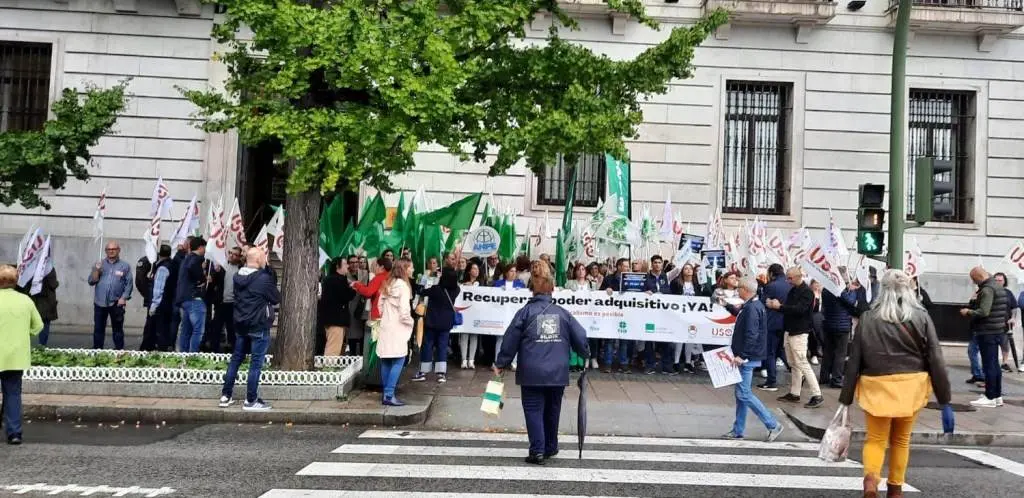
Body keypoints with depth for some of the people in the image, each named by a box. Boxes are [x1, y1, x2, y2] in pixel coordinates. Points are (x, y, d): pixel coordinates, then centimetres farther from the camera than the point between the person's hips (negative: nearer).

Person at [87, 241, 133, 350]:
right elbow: (91, 281, 6)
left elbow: (129, 284, 0)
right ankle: (96, 349, 13)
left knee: (117, 329, 3)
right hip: (100, 302, 2)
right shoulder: (100, 265, 12)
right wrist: (96, 270, -9)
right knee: (98, 328, 7)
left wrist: (124, 298, -10)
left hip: (116, 303, -2)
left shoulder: (125, 266, 5)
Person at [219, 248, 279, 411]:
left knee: (236, 359, 16)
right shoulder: (263, 278, -18)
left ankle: (225, 396, 19)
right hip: (259, 326, -7)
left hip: (240, 324, 7)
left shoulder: (238, 276, 4)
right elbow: (276, 299, -8)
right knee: (256, 363, -1)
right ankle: (251, 401, 1)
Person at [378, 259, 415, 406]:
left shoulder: (387, 285, 11)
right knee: (398, 361, -7)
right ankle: (389, 395, -12)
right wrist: (410, 322, -2)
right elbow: (404, 310, -18)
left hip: (386, 327, 8)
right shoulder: (403, 285, -13)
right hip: (397, 328, -8)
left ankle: (386, 393, 15)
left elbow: (381, 305, 14)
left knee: (386, 361, 10)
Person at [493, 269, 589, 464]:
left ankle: (537, 451, -7)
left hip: (532, 374, -3)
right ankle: (550, 448, 28)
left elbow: (511, 340, -3)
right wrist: (586, 355, 25)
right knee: (552, 411, 17)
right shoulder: (562, 313, 6)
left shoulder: (526, 312, -1)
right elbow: (580, 337, 7)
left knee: (533, 410, 2)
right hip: (558, 373, 3)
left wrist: (501, 364, 5)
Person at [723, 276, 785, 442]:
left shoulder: (752, 308, -19)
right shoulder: (753, 305, 12)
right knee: (741, 393, 13)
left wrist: (741, 355, -25)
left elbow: (751, 335, -25)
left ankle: (773, 425, -1)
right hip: (747, 357, 11)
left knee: (744, 394, -7)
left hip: (748, 358, -11)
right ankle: (738, 431, 20)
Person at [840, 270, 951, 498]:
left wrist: (846, 398, 6)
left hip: (876, 386, -1)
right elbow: (936, 360, -1)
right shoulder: (921, 317, -1)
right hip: (910, 386, 1)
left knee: (875, 439, 8)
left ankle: (870, 478, -16)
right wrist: (944, 398, 4)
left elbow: (854, 360, 1)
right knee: (901, 440, 17)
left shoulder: (867, 318, -1)